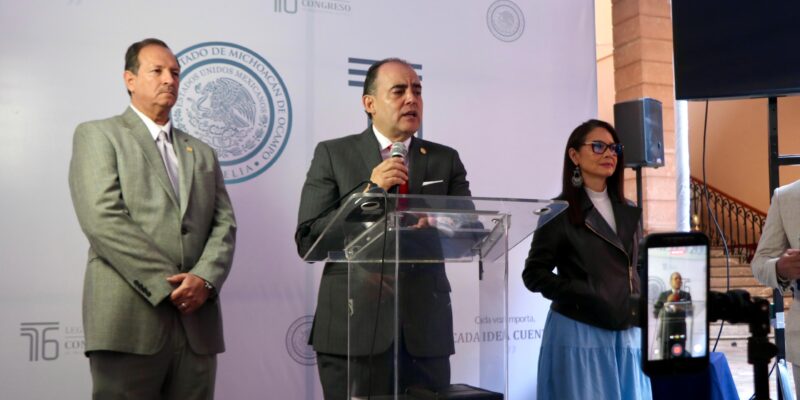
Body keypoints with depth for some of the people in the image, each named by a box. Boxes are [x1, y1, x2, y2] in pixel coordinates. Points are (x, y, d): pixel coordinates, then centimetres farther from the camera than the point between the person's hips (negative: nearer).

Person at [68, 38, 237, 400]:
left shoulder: (202, 153, 22)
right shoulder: (97, 135, 6)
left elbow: (224, 224, 11)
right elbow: (103, 219, -8)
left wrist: (204, 278, -9)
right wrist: (168, 284, -13)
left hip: (197, 321, 5)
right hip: (129, 320, -4)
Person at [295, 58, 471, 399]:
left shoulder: (445, 160, 11)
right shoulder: (332, 154, 3)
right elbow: (307, 240, -4)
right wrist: (369, 191, -14)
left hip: (426, 329, 3)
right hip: (353, 328, -2)